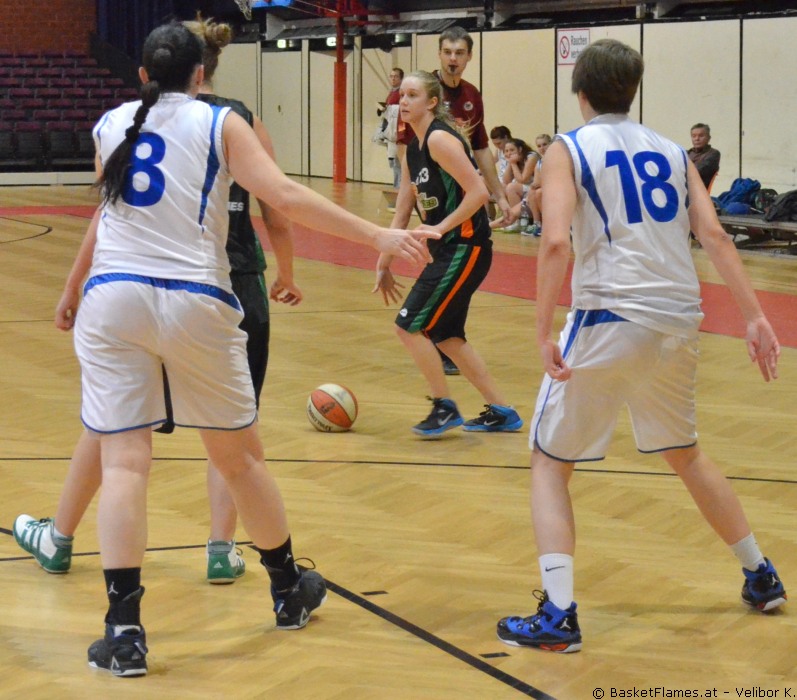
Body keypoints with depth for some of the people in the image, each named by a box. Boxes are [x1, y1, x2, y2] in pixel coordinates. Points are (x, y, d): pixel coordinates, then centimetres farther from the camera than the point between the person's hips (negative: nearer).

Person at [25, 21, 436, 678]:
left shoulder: (110, 125, 13)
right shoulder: (220, 124, 3)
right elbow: (285, 196, -9)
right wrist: (379, 235, -9)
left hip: (112, 300, 2)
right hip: (195, 303, -1)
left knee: (123, 462, -2)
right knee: (241, 456, 14)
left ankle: (125, 630, -11)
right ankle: (289, 592, 32)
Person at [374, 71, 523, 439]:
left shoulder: (440, 139, -15)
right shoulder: (413, 149, 13)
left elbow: (479, 192, -22)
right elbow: (402, 211, 19)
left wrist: (440, 228, -21)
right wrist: (384, 263, 20)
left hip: (465, 248, -10)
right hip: (446, 250, 10)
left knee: (409, 326, -8)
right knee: (444, 334, 16)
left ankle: (444, 408, 5)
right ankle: (500, 411, 24)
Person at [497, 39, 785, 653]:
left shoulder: (569, 149, 2)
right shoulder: (671, 151, 14)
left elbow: (557, 241, -14)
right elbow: (714, 235, 3)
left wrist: (546, 335, -14)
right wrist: (755, 317, 2)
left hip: (609, 321, -5)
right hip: (679, 322, 5)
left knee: (550, 463, 8)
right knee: (685, 452, 28)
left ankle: (558, 616, -6)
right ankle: (761, 577, 37)